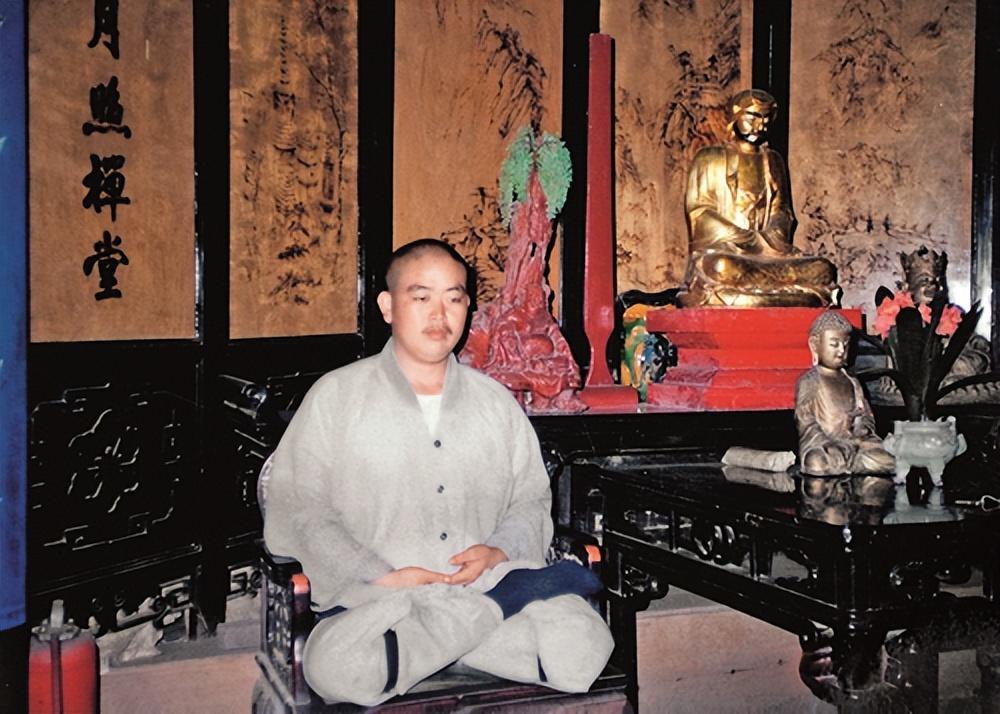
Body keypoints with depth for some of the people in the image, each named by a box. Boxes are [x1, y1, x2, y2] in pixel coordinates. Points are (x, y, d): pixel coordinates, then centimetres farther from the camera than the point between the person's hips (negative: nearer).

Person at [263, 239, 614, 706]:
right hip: (372, 599, 0)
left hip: (487, 586, 1)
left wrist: (497, 552, -5)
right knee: (339, 667, -36)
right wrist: (382, 579, -14)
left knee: (582, 643, -27)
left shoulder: (496, 402, 16)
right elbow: (296, 516, -2)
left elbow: (532, 501, 18)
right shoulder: (336, 397, 5)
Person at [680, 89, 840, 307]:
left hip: (766, 251, 4)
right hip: (718, 250, -4)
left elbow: (782, 209, 16)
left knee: (823, 270, -22)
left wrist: (772, 236, -10)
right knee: (723, 269, -41)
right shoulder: (710, 158, 7)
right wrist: (751, 240, -15)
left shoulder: (773, 161, 21)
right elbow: (698, 212, -4)